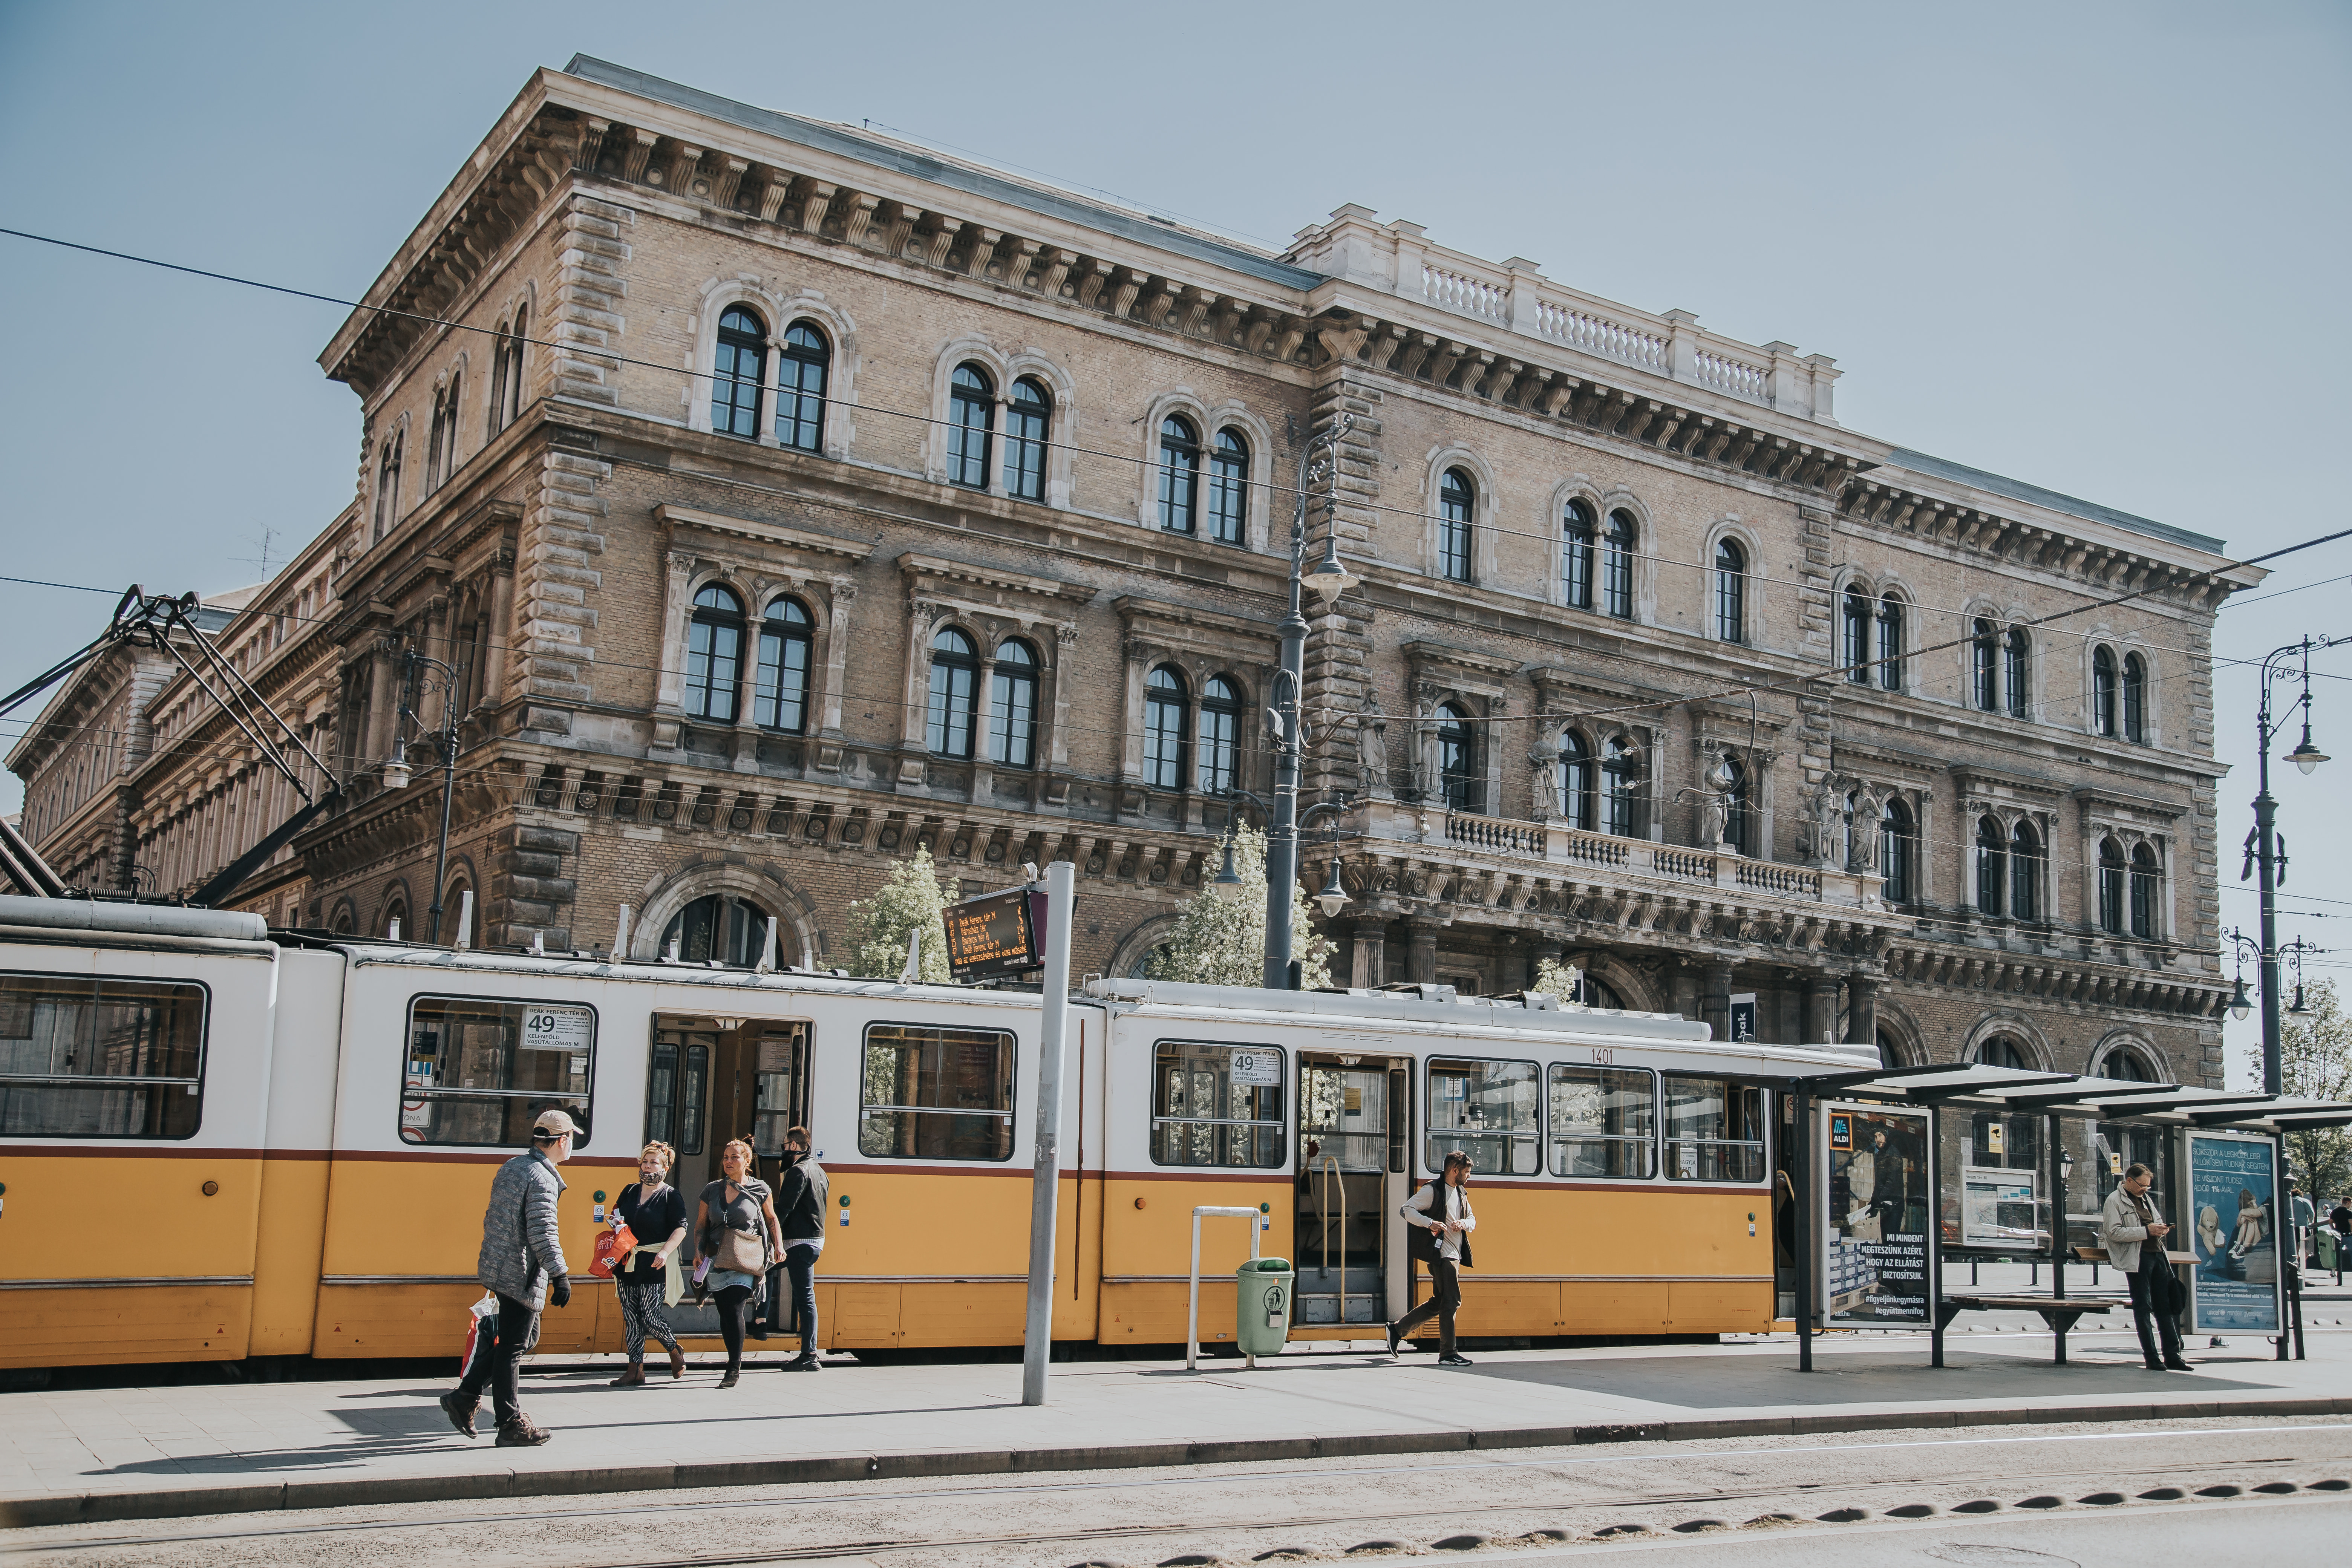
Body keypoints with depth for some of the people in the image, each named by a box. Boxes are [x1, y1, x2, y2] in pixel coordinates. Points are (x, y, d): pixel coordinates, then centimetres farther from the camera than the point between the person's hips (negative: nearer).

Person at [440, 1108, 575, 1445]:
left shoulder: (512, 1167, 13)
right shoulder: (541, 1179, -17)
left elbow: (493, 1219, 20)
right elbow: (543, 1233, -25)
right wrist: (559, 1275, -24)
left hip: (497, 1265, 10)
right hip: (521, 1274, -10)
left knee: (527, 1337, 18)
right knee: (513, 1348, -1)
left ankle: (465, 1397, 18)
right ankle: (512, 1426, 8)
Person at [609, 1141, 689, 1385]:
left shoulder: (671, 1196, -2)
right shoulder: (630, 1191, 14)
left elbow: (681, 1228, -8)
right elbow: (615, 1221, 24)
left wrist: (665, 1252, -21)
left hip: (653, 1266, -5)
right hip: (626, 1264, 5)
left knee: (651, 1317, -8)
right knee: (631, 1319, 3)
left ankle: (675, 1351, 18)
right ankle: (636, 1372, 7)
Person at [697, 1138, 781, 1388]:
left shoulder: (760, 1190, 4)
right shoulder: (712, 1190, 11)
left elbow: (772, 1219, 16)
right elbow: (701, 1225, 14)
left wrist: (779, 1246, 6)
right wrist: (699, 1252, 1)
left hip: (745, 1261, -4)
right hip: (717, 1261, 4)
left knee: (734, 1310, -15)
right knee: (724, 1314, 6)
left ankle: (734, 1369, -9)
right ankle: (735, 1359, 23)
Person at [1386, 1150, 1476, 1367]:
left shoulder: (1462, 1194, 18)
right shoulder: (1433, 1190, -9)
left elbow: (1472, 1220, 22)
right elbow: (1407, 1210, -12)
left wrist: (1463, 1224, -2)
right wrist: (1430, 1223, -24)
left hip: (1455, 1255, 9)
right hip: (1441, 1253, -9)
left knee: (1438, 1303, 11)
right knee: (1452, 1300, -10)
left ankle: (1398, 1329, 22)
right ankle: (1448, 1354, -4)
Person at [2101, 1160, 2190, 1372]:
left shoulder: (2146, 1199, 22)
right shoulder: (2114, 1201, -2)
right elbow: (2114, 1233, -13)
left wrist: (2161, 1229, 9)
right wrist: (2147, 1231, -16)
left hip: (2157, 1255, 7)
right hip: (2137, 1259, -7)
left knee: (2165, 1307, 6)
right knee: (2143, 1308, -4)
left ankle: (2173, 1356, 8)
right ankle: (2152, 1359, -2)